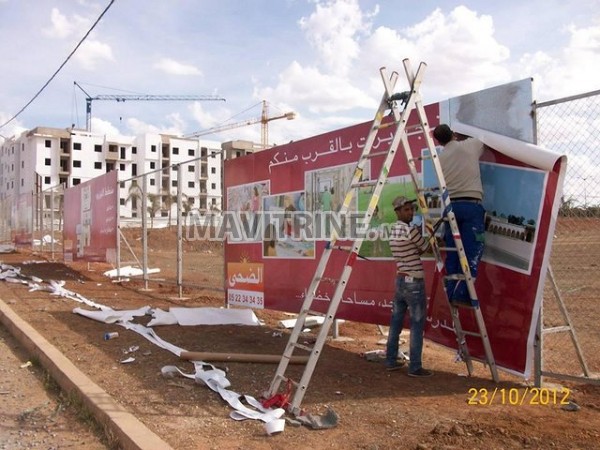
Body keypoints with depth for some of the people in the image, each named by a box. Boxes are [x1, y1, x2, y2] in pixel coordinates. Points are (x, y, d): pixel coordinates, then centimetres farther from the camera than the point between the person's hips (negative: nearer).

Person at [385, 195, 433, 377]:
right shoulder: (410, 230, -16)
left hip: (400, 280, 9)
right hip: (414, 282, -9)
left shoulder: (393, 229, 10)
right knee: (417, 326, -1)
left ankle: (391, 361, 22)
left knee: (396, 322, 13)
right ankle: (415, 367, 5)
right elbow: (426, 248, -3)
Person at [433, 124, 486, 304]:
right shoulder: (470, 145, 7)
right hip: (471, 205, -4)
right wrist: (461, 138, 46)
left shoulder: (440, 158, 12)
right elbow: (484, 142, 30)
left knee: (452, 253, 8)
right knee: (471, 252, -4)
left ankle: (452, 294, 9)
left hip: (450, 206, 4)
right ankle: (462, 294, -10)